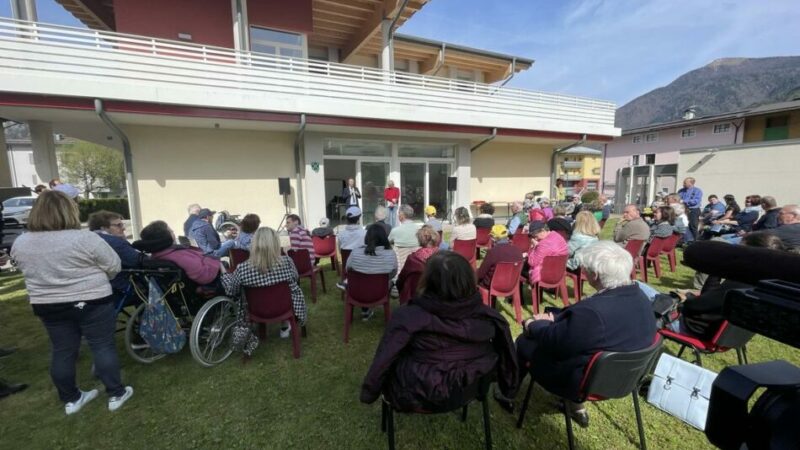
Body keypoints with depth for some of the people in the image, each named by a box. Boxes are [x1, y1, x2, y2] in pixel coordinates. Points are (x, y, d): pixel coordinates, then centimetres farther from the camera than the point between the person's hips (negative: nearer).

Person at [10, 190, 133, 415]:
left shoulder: (20, 244, -1)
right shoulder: (85, 239, -19)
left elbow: (30, 272, 14)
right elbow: (114, 267, -12)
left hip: (47, 306, 5)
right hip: (92, 303, -5)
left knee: (62, 352, 15)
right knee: (103, 347, 5)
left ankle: (71, 399, 27)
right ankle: (116, 394, 13)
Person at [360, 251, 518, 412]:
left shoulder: (408, 317, -27)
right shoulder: (487, 316, -17)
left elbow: (383, 361, -17)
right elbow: (506, 353, -2)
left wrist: (368, 392, 0)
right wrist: (509, 388, 15)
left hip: (417, 397, -3)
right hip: (467, 392, 4)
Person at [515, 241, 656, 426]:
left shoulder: (593, 312, -36)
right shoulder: (639, 297, -8)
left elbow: (554, 341, -21)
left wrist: (533, 325, -3)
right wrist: (555, 318, 5)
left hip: (589, 382, -8)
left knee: (525, 342, 9)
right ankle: (574, 404, 28)